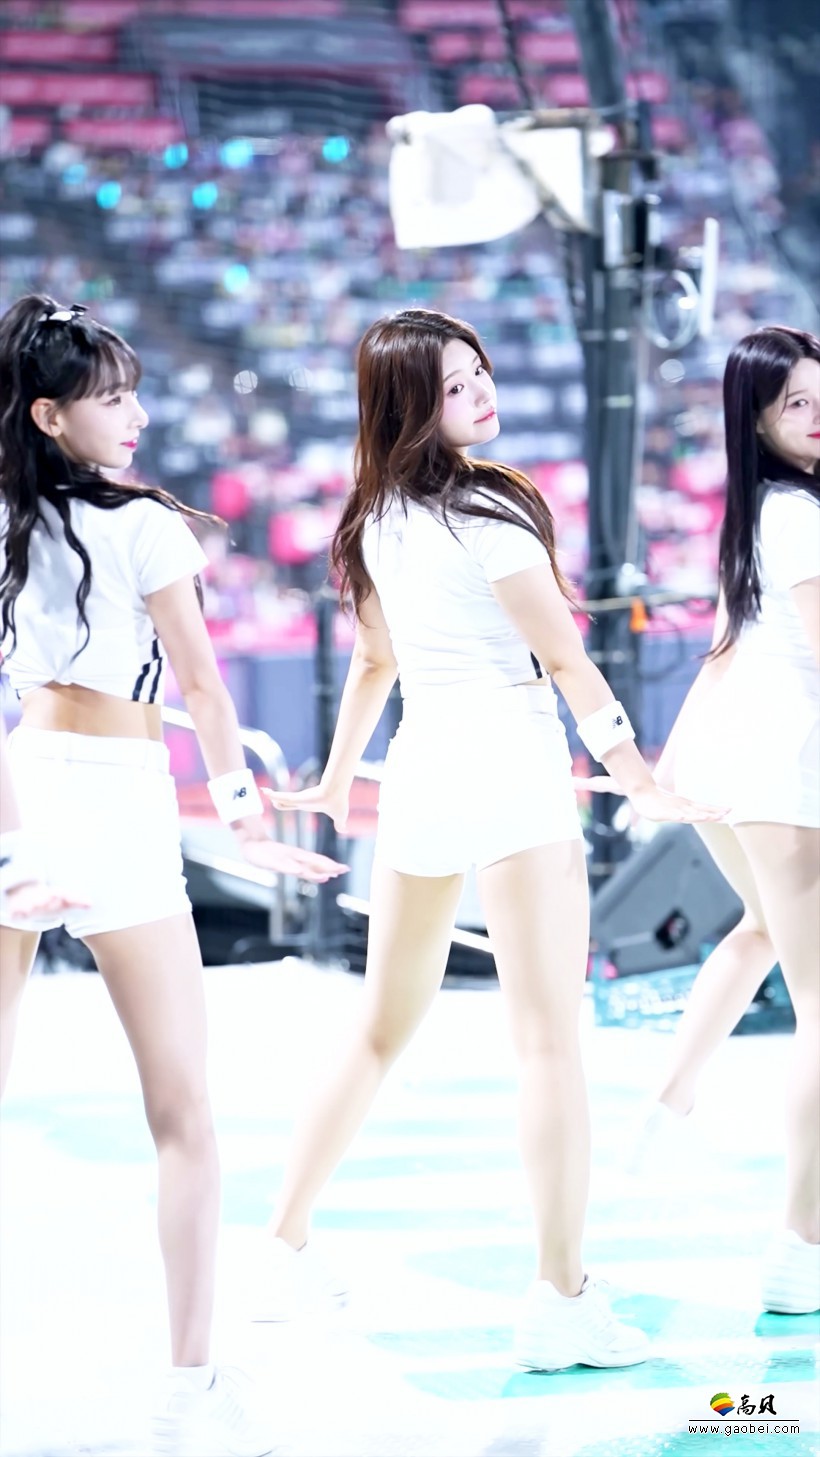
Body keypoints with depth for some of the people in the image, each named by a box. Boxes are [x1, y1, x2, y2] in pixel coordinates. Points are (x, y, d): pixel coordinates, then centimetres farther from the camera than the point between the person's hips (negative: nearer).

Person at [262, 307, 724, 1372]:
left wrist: (336, 781, 33)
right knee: (550, 1040, -5)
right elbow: (563, 659, -9)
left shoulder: (378, 517, 11)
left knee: (382, 1032, 19)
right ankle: (562, 1302, -8)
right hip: (509, 766, -7)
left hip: (417, 769, 8)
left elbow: (373, 659, 21)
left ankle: (288, 1248, 24)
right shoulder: (488, 512, -11)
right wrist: (640, 784, -2)